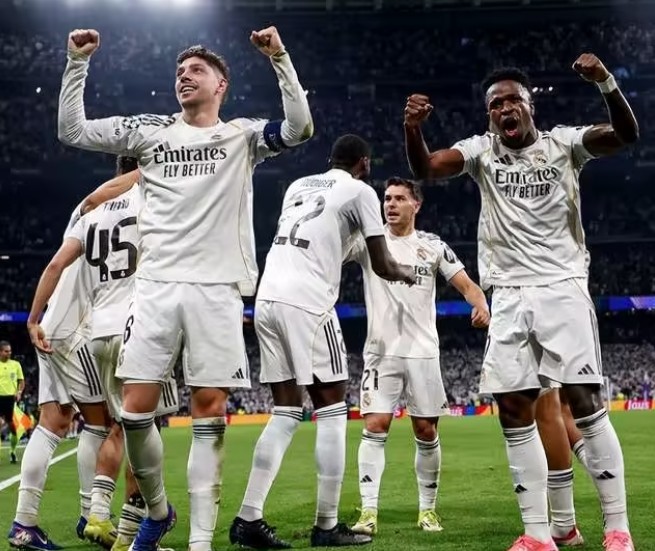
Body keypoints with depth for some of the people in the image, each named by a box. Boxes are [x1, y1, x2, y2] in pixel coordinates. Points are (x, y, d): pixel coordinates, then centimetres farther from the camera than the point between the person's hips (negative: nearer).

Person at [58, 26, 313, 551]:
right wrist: (78, 63, 4)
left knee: (209, 410, -2)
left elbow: (300, 128, -9)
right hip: (156, 285, 2)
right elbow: (72, 130, 12)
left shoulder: (243, 135, 8)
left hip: (217, 288, -2)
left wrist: (280, 58, -14)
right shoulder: (149, 131, 14)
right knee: (136, 408, -3)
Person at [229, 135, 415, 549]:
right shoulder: (360, 191, 5)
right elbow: (382, 266, 7)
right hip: (306, 303, -6)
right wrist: (405, 273, 29)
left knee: (286, 412, 11)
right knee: (332, 410, 4)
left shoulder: (299, 186, 23)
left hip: (267, 298, 6)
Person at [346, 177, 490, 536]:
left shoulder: (432, 245, 6)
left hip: (423, 352, 2)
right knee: (375, 427, -11)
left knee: (426, 432, 5)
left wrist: (480, 305, -19)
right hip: (381, 352, -1)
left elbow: (465, 284, 1)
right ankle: (368, 512, -10)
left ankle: (427, 509, 18)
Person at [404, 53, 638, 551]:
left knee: (586, 404, -7)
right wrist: (412, 128, -28)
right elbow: (425, 169, -7)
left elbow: (627, 135, -12)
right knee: (514, 412, 0)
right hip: (509, 298, 3)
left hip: (562, 287, -3)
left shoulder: (563, 142, 2)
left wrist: (606, 83, -30)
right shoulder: (482, 150, 8)